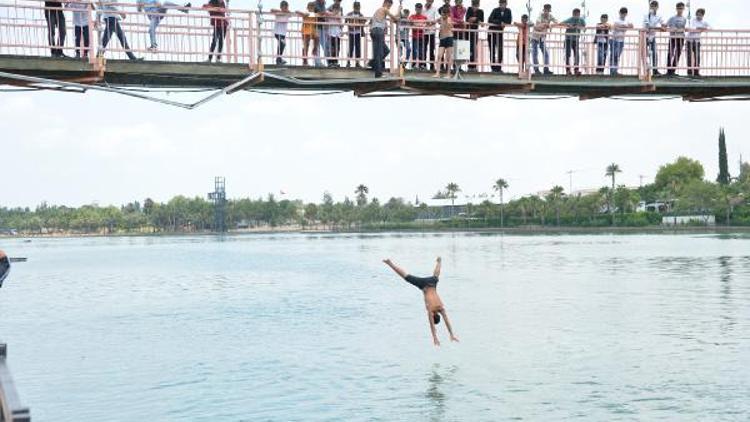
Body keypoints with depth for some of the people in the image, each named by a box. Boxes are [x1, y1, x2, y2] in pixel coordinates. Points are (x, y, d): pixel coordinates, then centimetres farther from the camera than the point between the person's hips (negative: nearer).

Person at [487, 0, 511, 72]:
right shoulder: (495, 10, -12)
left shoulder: (508, 11, -3)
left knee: (500, 50, -3)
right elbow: (490, 20, -23)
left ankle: (499, 67, 1)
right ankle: (493, 68, 1)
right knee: (492, 50, -2)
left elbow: (509, 21, -5)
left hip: (500, 32, 3)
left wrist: (503, 24, -22)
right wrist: (500, 22, -30)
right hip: (492, 32, -3)